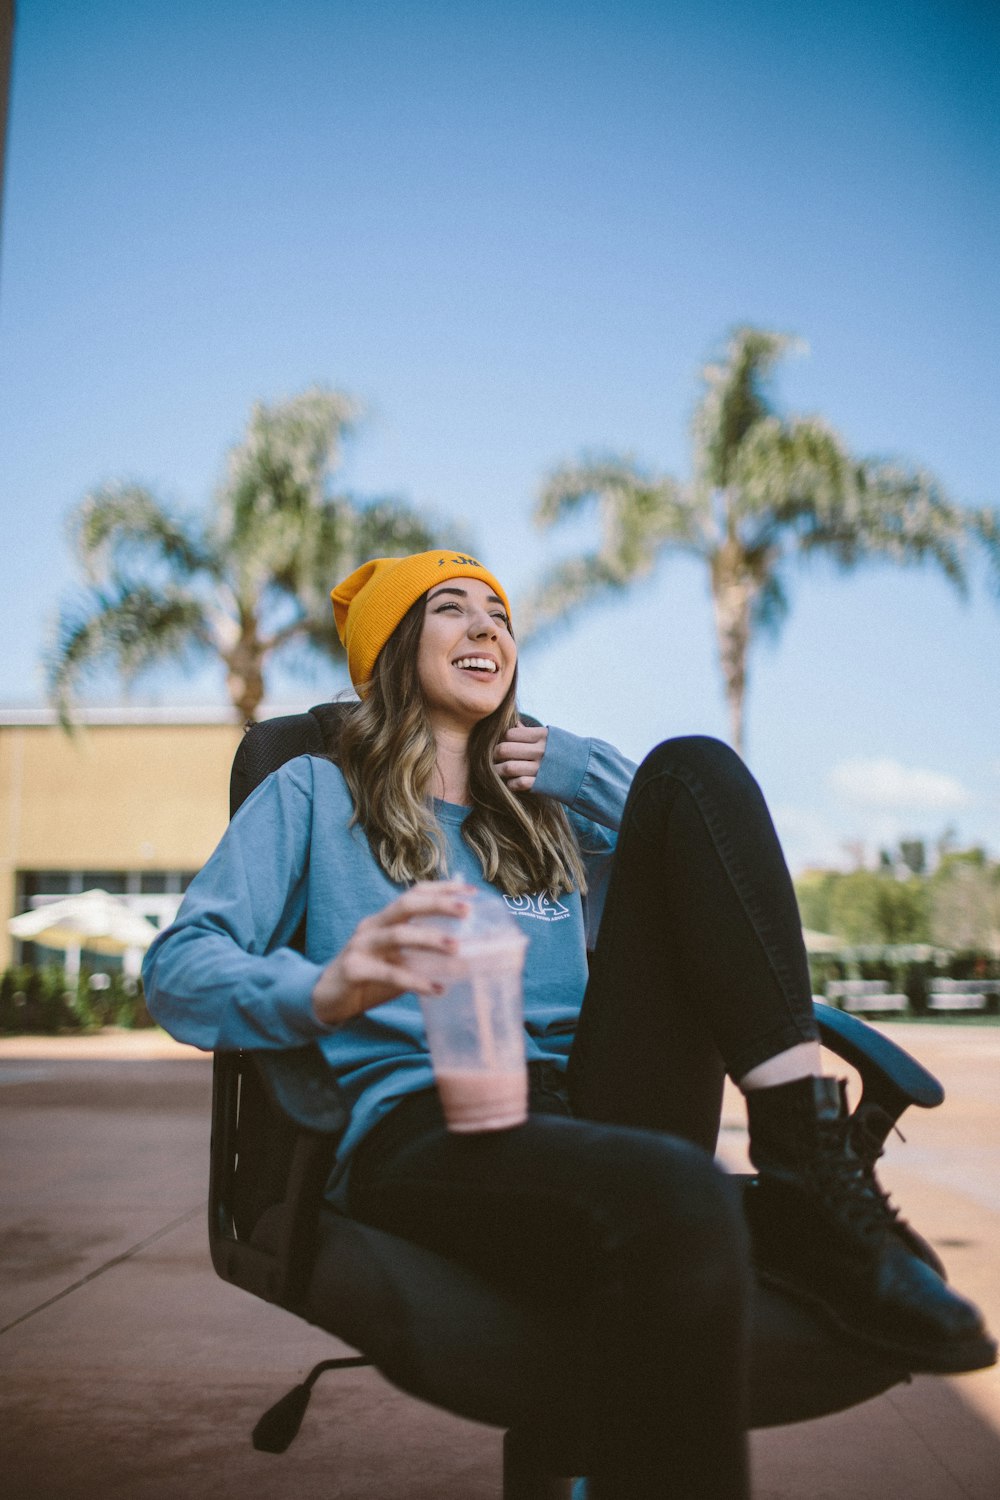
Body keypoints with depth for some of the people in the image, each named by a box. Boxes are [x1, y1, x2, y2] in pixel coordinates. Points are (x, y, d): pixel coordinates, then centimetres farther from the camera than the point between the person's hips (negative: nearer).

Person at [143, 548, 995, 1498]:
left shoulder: (550, 808, 31)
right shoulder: (315, 795, 18)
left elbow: (726, 894, 23)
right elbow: (178, 969, 3)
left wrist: (592, 773, 15)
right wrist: (324, 989, -20)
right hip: (423, 1123, -5)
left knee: (694, 768, -10)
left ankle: (811, 1184, -21)